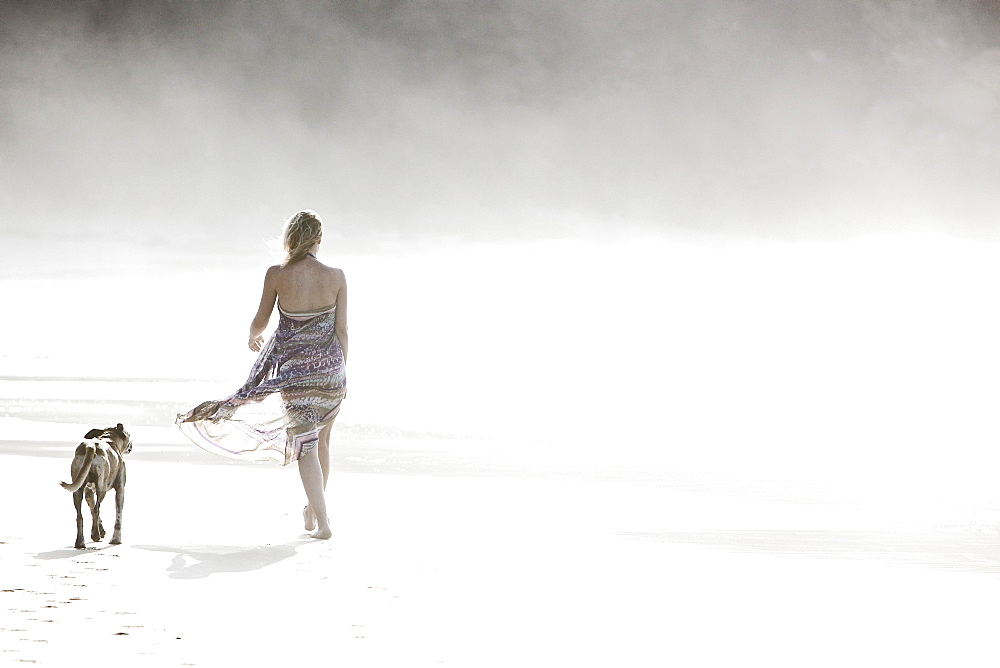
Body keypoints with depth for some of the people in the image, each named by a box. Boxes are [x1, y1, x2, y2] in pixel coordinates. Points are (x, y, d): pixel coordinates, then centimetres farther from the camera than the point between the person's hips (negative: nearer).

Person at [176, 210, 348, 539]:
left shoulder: (277, 274, -10)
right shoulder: (336, 277, -7)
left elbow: (260, 321, 1)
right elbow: (341, 330, -3)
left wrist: (252, 337, 25)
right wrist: (340, 370, 11)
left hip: (293, 368, -2)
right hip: (329, 366, 2)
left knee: (305, 443, 4)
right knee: (321, 439, 20)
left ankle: (322, 521, -2)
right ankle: (313, 510, 34)